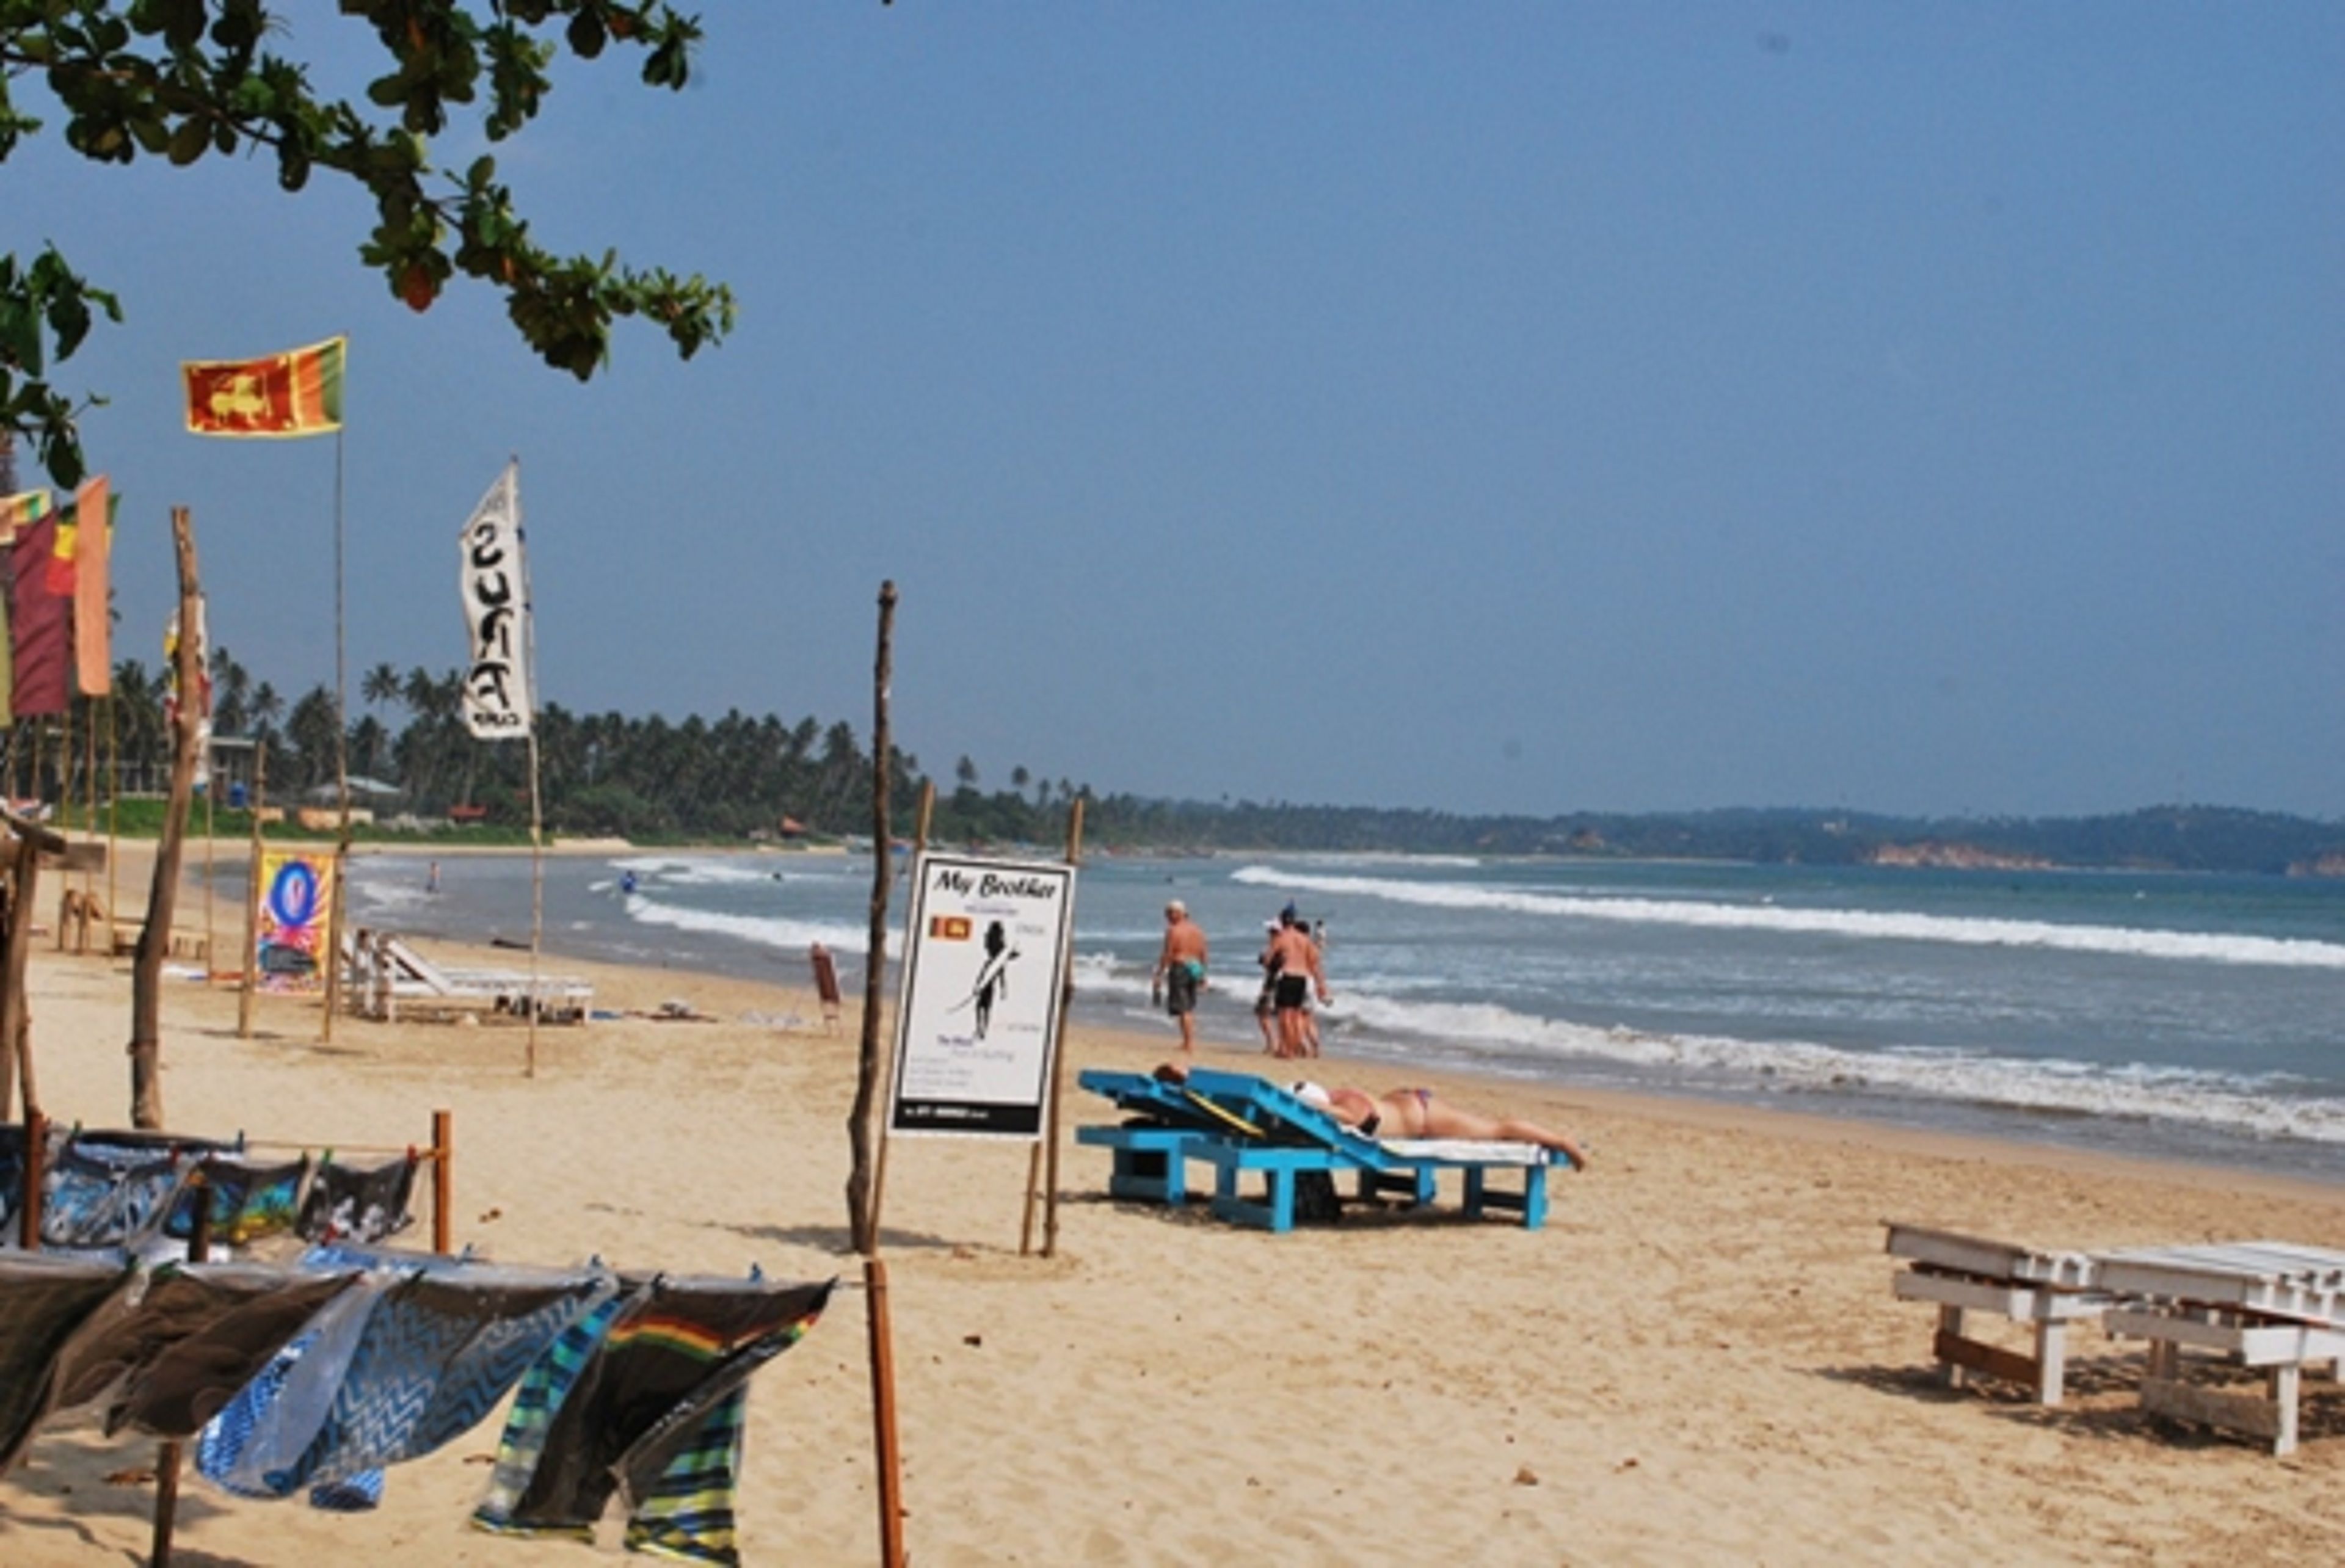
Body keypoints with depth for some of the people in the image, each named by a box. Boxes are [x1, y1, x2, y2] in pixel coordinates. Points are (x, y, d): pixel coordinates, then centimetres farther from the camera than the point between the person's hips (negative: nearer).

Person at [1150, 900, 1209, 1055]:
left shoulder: (1173, 931, -10)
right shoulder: (1198, 930, 10)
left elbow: (1167, 955, -12)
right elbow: (1203, 954, 12)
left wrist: (1159, 975, -7)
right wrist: (1202, 975, 21)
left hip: (1179, 968, -7)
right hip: (1195, 969, 7)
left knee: (1183, 1009, -4)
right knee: (1190, 1008, 18)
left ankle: (1190, 1046, -8)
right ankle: (1188, 1042, 22)